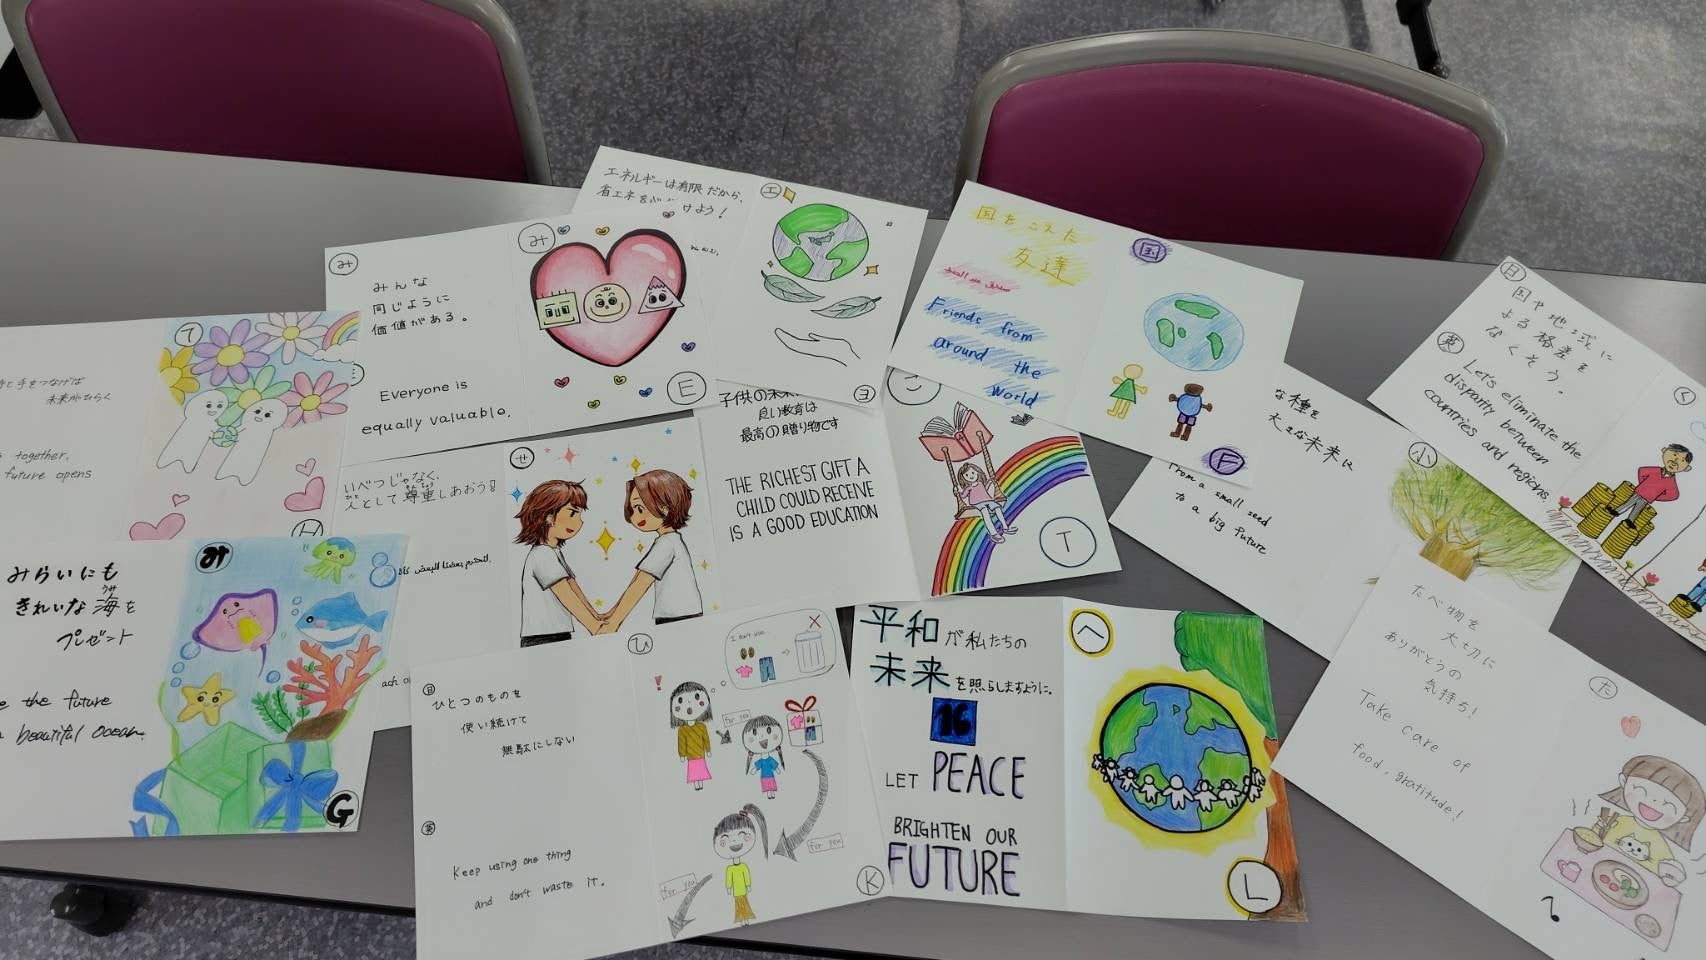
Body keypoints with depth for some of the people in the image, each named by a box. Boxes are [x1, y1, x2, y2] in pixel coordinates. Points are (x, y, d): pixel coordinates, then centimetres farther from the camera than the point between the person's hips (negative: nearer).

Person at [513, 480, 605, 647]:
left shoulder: (554, 552, 18)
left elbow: (574, 589, 16)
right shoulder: (542, 555, -13)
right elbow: (567, 596, -16)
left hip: (559, 637, 9)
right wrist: (595, 628, -14)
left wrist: (597, 618, 11)